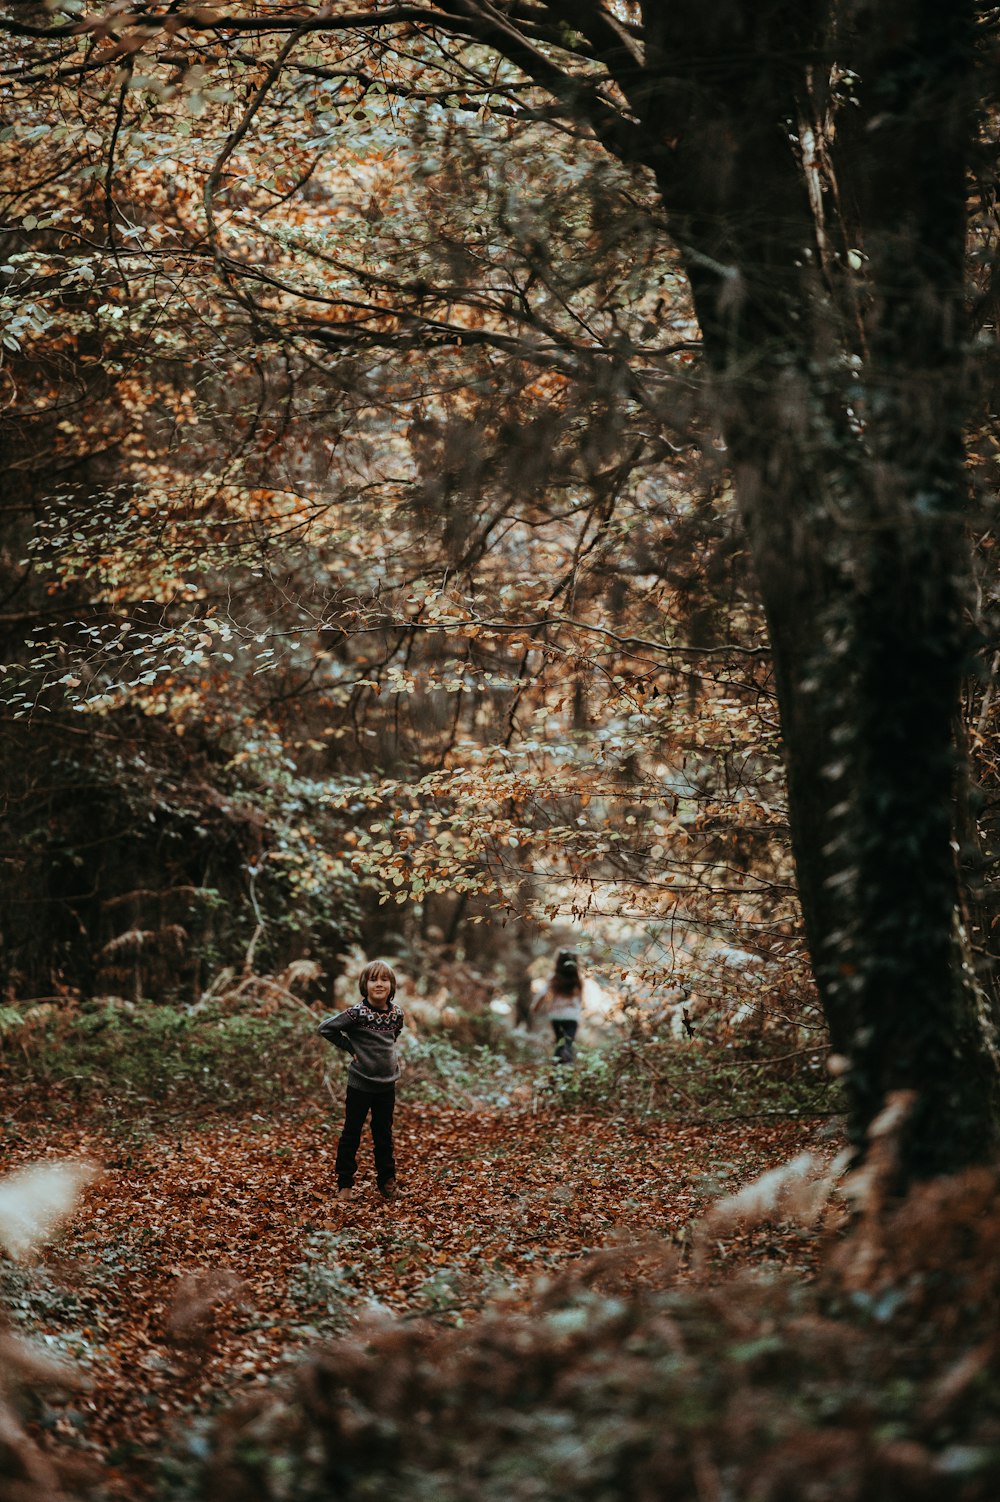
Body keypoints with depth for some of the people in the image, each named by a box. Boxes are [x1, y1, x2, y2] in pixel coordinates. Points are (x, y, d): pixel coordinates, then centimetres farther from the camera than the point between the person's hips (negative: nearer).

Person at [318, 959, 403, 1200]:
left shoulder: (396, 1013, -1)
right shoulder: (357, 1013, -17)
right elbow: (325, 1028, -12)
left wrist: (390, 1052, 5)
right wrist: (351, 1048, -10)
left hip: (387, 1084, 4)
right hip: (360, 1084, -4)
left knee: (384, 1136, 14)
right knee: (351, 1135, 5)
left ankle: (387, 1181, 24)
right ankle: (345, 1184, 14)